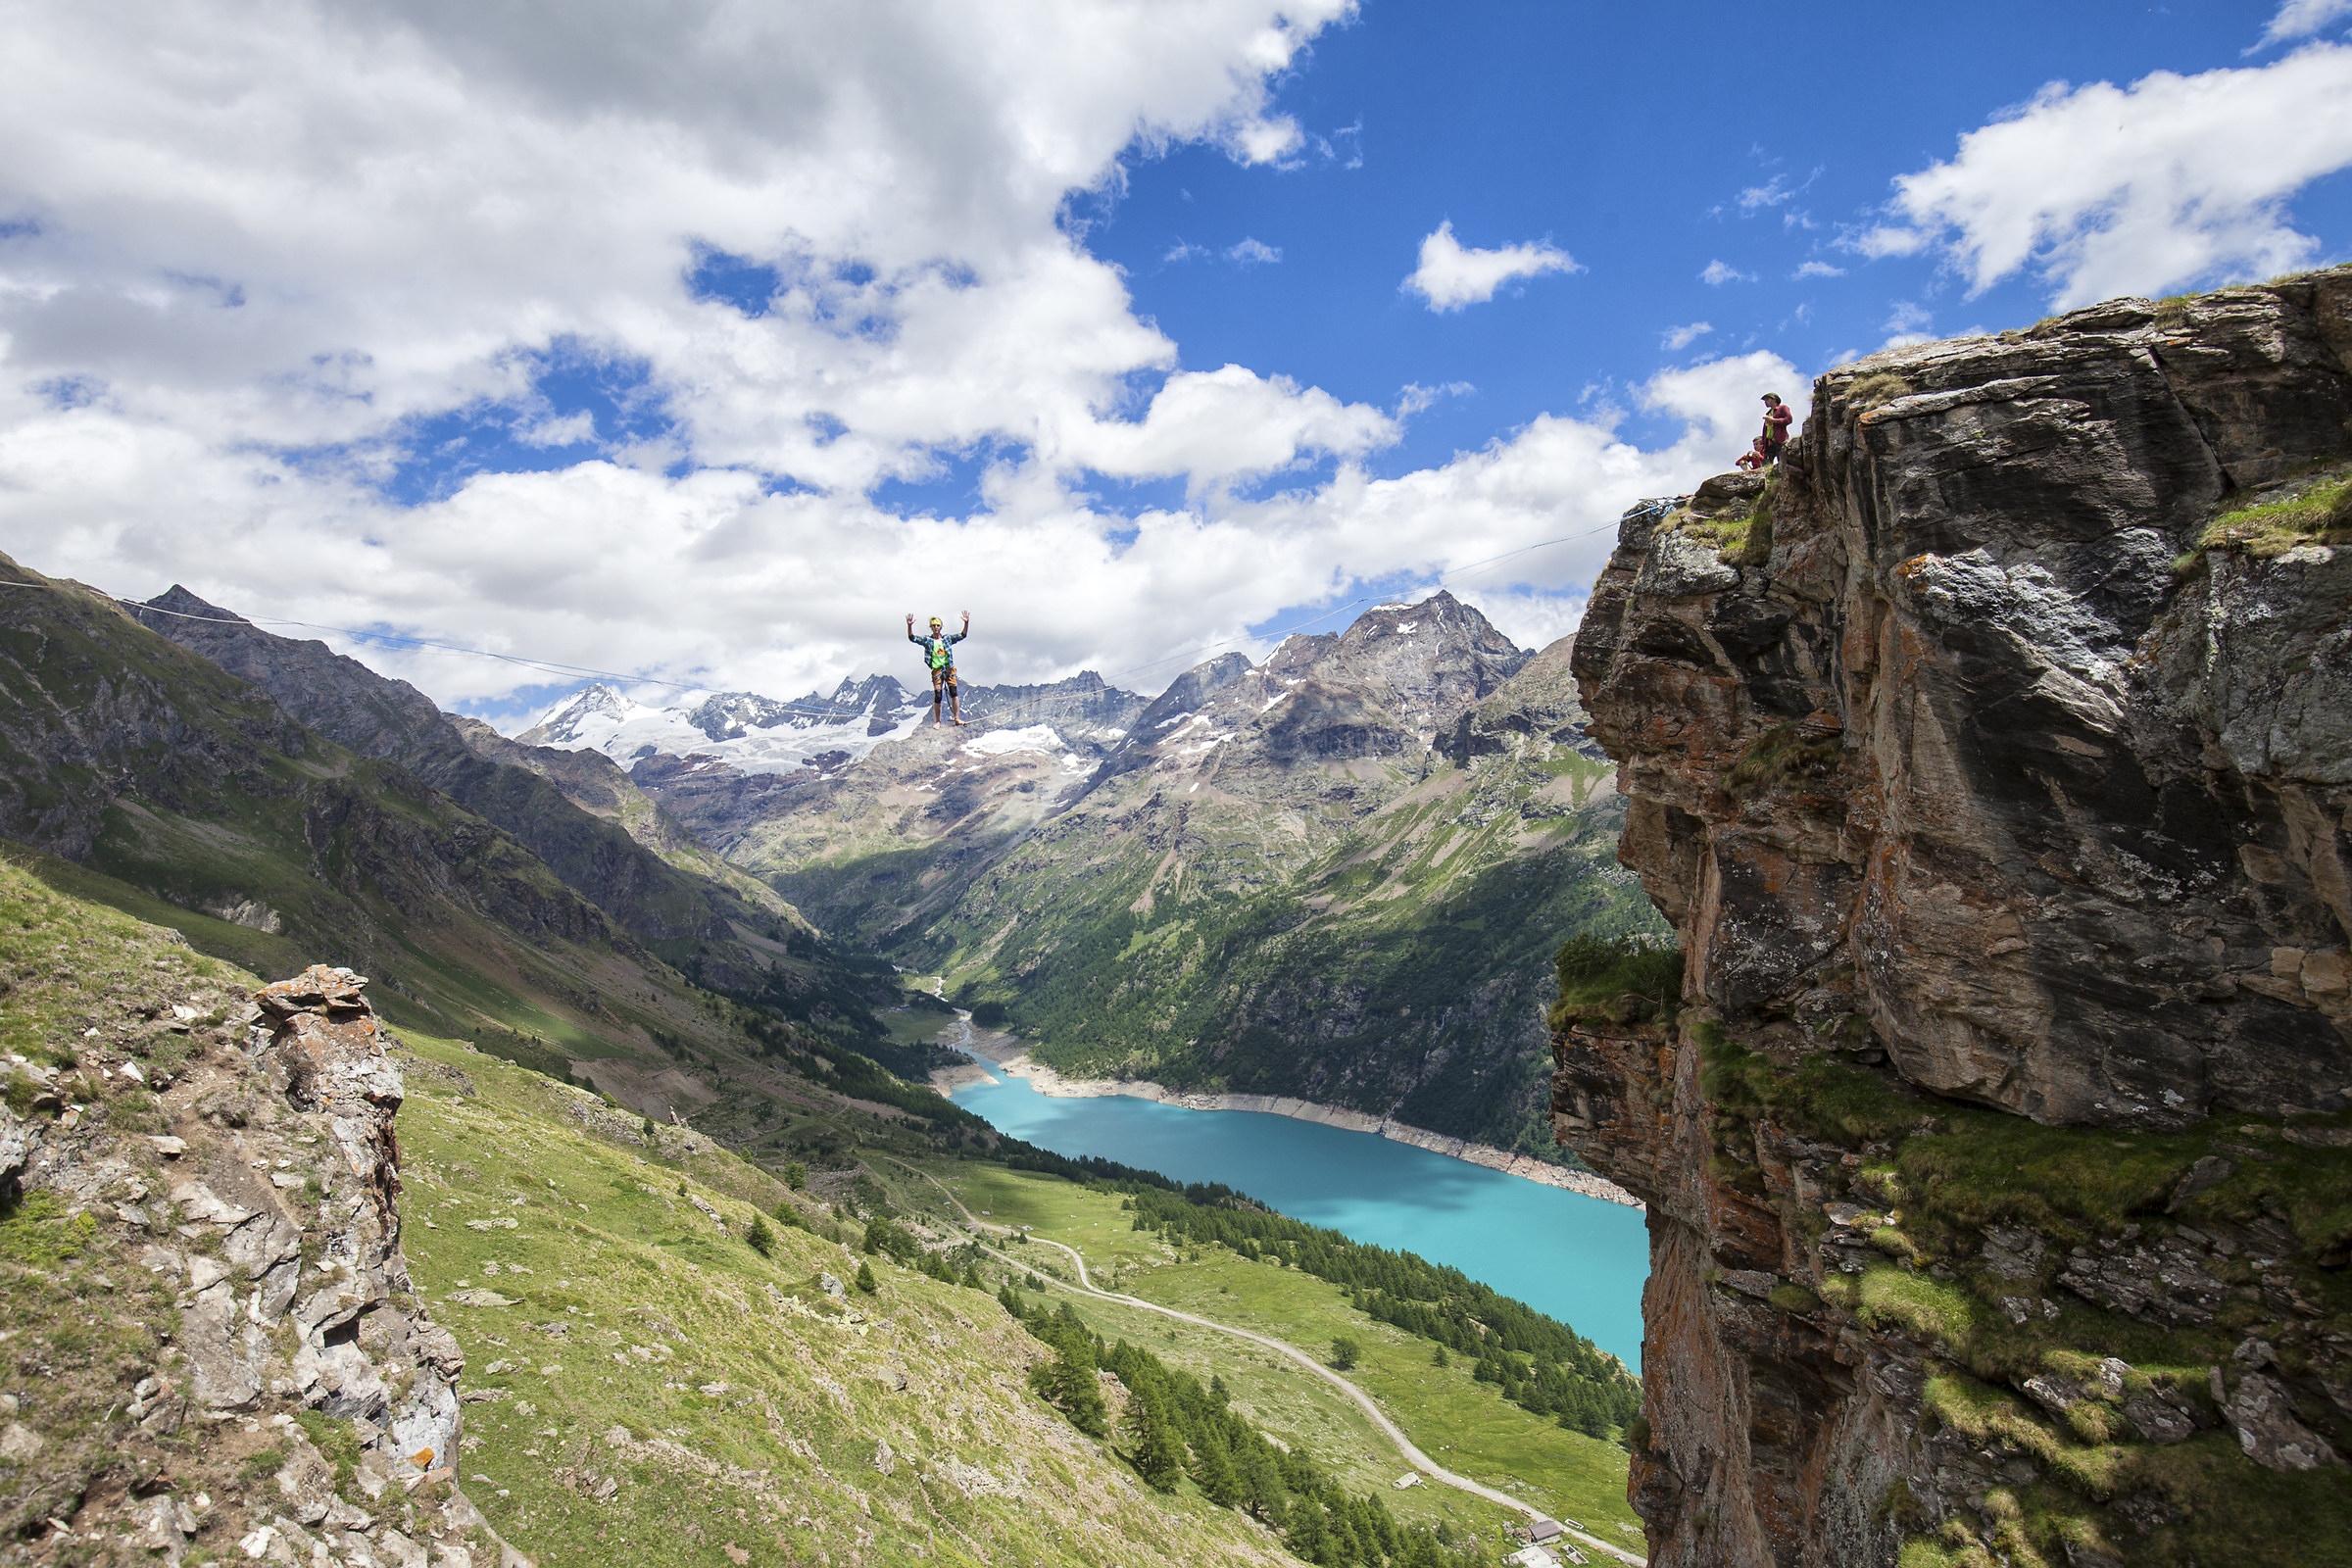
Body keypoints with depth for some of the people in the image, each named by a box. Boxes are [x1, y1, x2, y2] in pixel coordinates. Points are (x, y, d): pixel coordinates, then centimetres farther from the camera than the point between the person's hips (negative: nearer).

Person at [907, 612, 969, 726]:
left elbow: (962, 635, 12)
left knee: (953, 692, -9)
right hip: (936, 669, -1)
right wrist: (909, 626, -11)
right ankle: (937, 721, 3)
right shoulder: (927, 640, 11)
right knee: (937, 695, -7)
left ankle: (957, 718, -7)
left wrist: (966, 623, -1)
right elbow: (912, 638, 4)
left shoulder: (947, 638, 14)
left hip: (949, 668, 1)